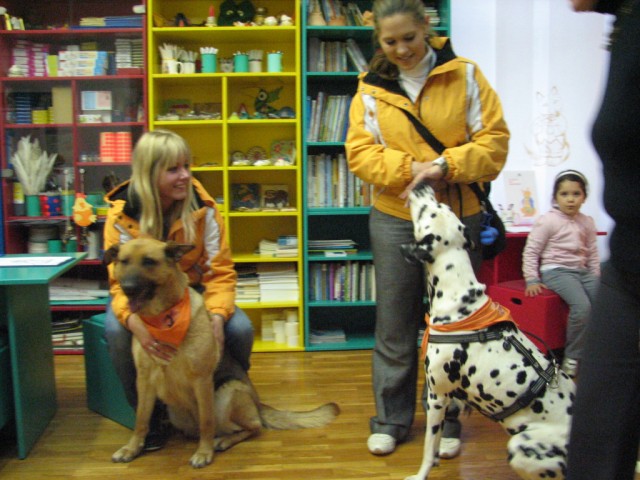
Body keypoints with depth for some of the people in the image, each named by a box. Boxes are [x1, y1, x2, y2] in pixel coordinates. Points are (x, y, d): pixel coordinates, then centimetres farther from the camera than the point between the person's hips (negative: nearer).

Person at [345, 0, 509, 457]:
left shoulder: (465, 75, 0)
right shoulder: (372, 88, 4)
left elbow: (495, 140, -4)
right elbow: (360, 152, -1)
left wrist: (446, 165, -19)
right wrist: (408, 168, -16)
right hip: (394, 219, 1)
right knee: (394, 326, 7)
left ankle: (446, 421, 23)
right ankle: (391, 420, 22)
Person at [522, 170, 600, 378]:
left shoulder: (587, 222, 11)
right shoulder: (548, 221, -6)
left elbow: (592, 253, 19)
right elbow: (530, 251, -5)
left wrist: (595, 278, 11)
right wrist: (531, 280, -10)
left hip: (582, 271, 6)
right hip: (556, 271, -6)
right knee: (582, 306, -28)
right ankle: (572, 357, -12)